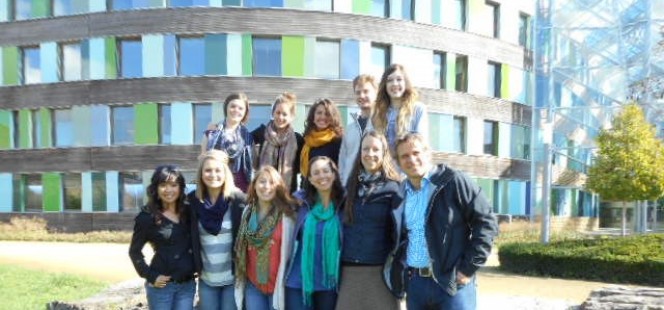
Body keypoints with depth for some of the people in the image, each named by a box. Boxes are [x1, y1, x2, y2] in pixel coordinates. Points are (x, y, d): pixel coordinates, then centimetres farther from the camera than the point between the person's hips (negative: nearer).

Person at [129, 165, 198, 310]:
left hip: (187, 284, 3)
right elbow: (134, 251, -1)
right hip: (161, 286, -3)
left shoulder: (188, 212, 5)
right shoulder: (147, 216, -5)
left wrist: (198, 268, -1)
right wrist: (151, 276, -8)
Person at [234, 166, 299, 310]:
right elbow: (242, 249, 9)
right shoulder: (248, 211, 5)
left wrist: (282, 285, -7)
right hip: (253, 284, 4)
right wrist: (240, 282, 10)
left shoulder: (286, 214, -10)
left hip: (277, 284, -4)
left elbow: (287, 251, -8)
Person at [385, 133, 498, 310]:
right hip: (414, 283, 6)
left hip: (452, 282, -5)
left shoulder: (453, 182, -7)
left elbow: (486, 222, -9)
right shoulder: (402, 193, 12)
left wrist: (469, 267, -12)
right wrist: (398, 270, 9)